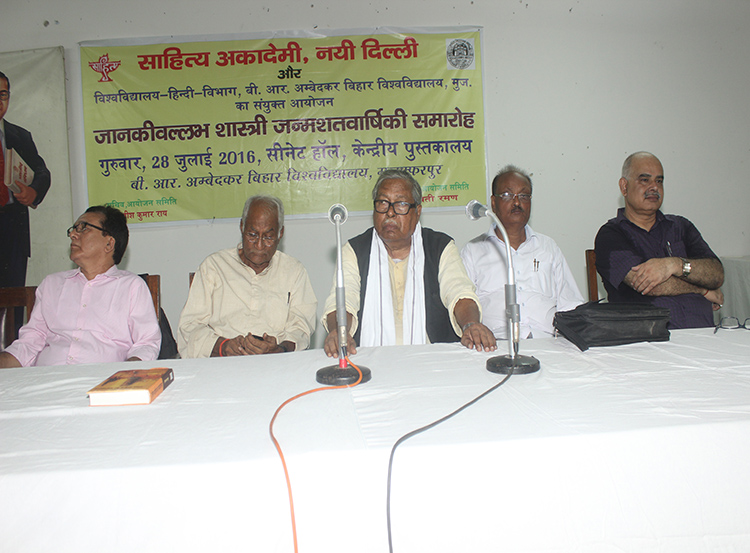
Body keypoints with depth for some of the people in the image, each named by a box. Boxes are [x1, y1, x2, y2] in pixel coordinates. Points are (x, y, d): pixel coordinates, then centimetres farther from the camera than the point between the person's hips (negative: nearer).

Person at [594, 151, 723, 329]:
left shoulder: (681, 226, 18)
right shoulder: (610, 235, 2)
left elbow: (717, 275, 6)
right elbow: (646, 282, -11)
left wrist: (675, 264, -14)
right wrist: (704, 290, 2)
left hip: (701, 334, 0)